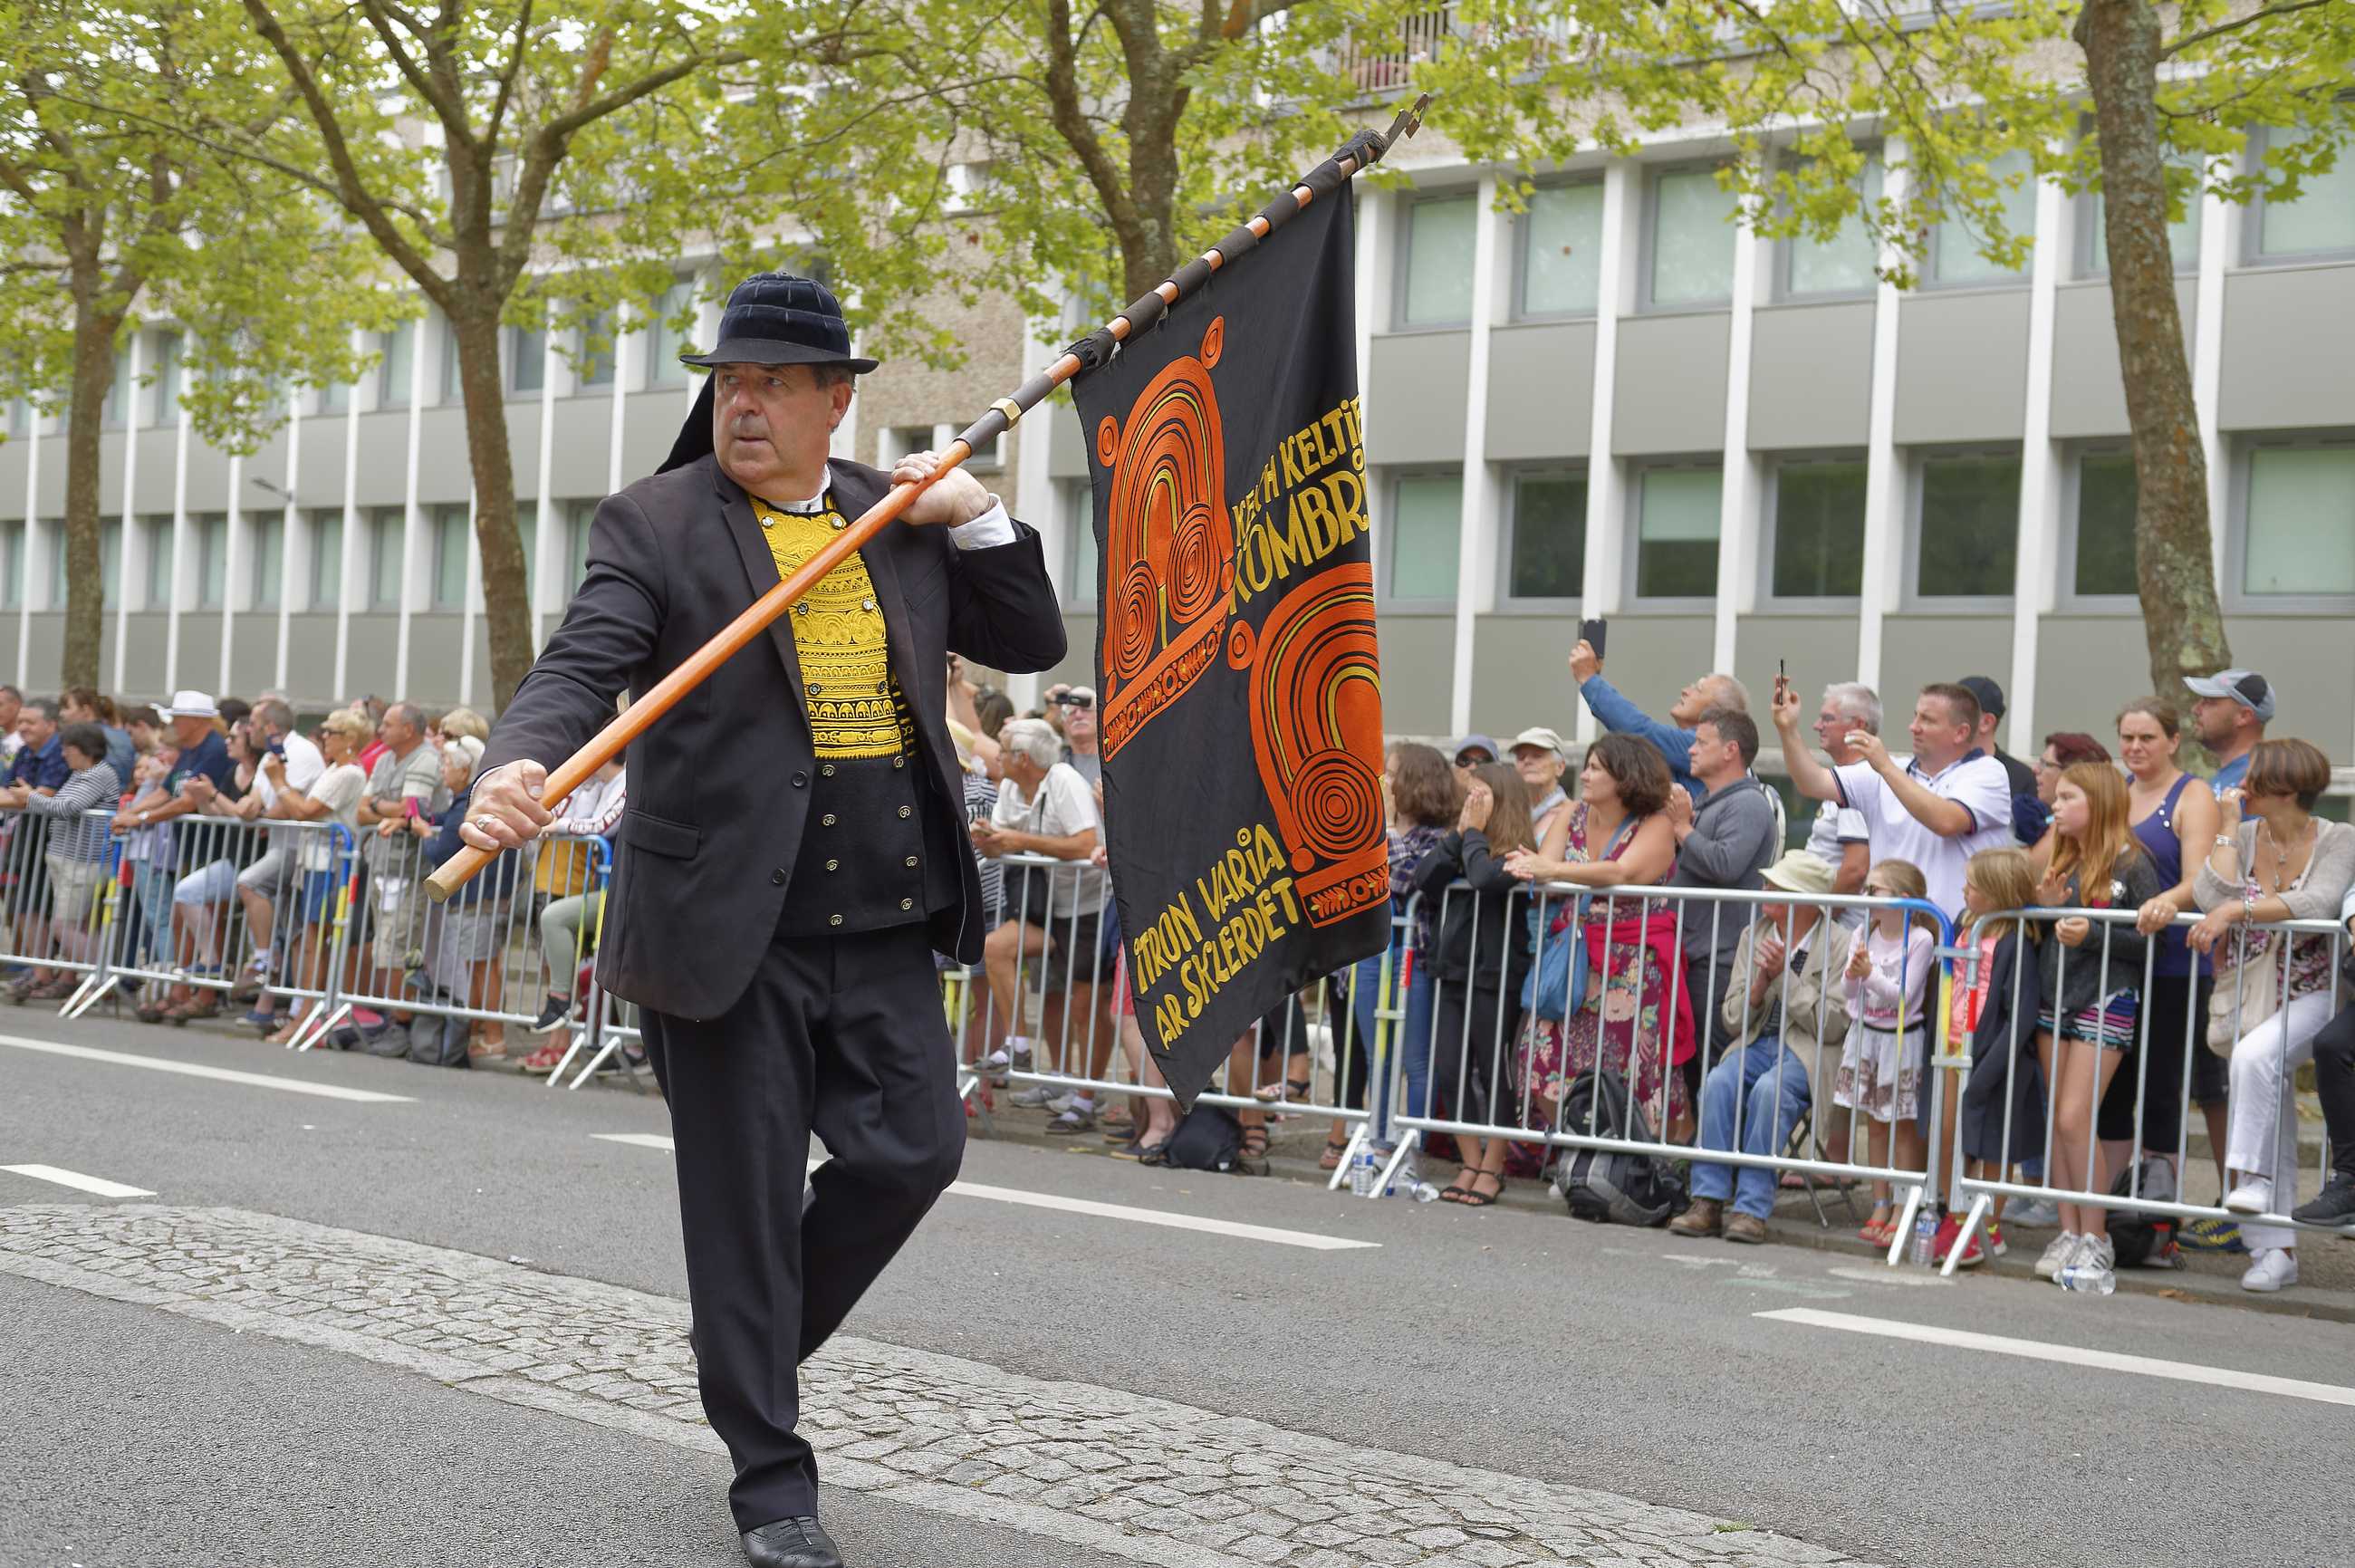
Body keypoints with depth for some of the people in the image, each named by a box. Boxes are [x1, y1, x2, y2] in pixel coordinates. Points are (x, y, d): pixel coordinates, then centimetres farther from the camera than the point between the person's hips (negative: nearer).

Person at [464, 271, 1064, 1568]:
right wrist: (520, 766, -34)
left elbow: (1032, 644, 16)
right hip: (732, 924, -4)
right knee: (744, 1203, 2)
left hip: (884, 924, 4)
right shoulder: (656, 524, -2)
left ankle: (753, 1347, 29)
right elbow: (582, 667, -14)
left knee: (913, 1148, 2)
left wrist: (978, 519, 1)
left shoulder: (901, 521, 11)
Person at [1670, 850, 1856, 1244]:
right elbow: (1733, 1020, 11)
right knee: (1718, 1082, -28)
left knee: (1770, 1089, -35)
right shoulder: (1753, 936, 13)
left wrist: (1784, 975, -13)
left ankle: (1752, 1209, -32)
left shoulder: (1839, 944, -2)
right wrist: (1761, 982, -8)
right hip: (1757, 1044, 4)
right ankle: (1707, 1203, -28)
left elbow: (1831, 1026, -8)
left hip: (1809, 1052, -4)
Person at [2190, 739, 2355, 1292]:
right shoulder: (2242, 836, 4)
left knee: (2254, 1056, -33)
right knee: (2272, 1124, 4)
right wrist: (2228, 827, -9)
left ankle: (2250, 1174, -22)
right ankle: (2275, 1249, 7)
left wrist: (2237, 909, -29)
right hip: (2251, 993, 4)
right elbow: (2212, 896, -12)